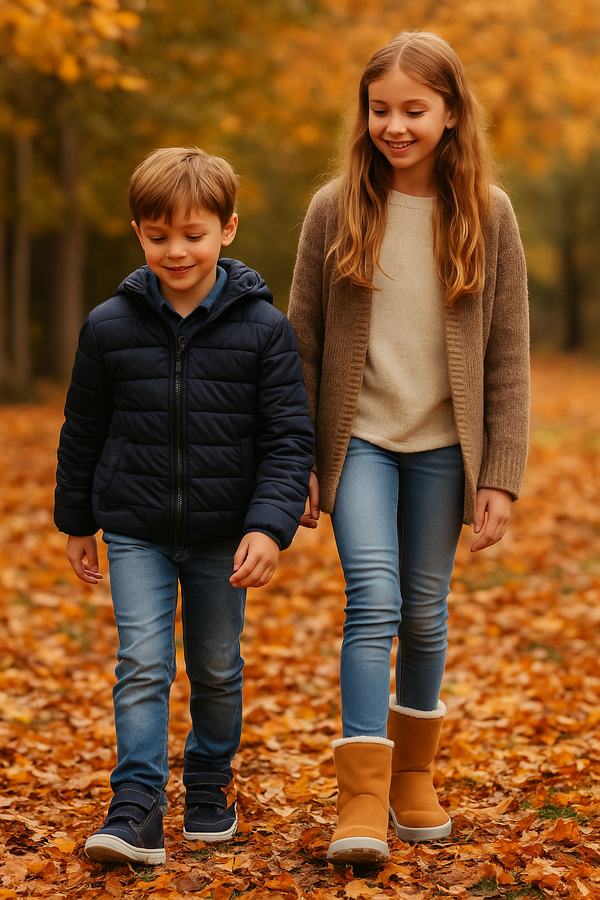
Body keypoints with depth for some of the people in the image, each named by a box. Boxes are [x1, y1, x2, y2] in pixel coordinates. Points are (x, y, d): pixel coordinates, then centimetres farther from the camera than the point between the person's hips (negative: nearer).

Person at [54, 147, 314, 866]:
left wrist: (270, 525, -18)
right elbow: (82, 432, 8)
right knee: (142, 664, -9)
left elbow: (288, 438, -7)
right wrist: (76, 522, 13)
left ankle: (210, 785, 34)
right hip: (135, 530, 0)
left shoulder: (262, 328, -7)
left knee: (215, 668, 13)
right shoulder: (109, 327, -3)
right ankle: (136, 809, -6)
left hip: (222, 534, 0)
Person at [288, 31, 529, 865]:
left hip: (442, 446, 1)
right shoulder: (336, 210, -2)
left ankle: (413, 773, 29)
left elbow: (509, 355, -1)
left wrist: (501, 475, -5)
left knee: (424, 612, 10)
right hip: (359, 438, -1)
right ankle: (362, 798, -12)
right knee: (373, 601, -15)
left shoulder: (488, 214, -2)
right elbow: (302, 342, 2)